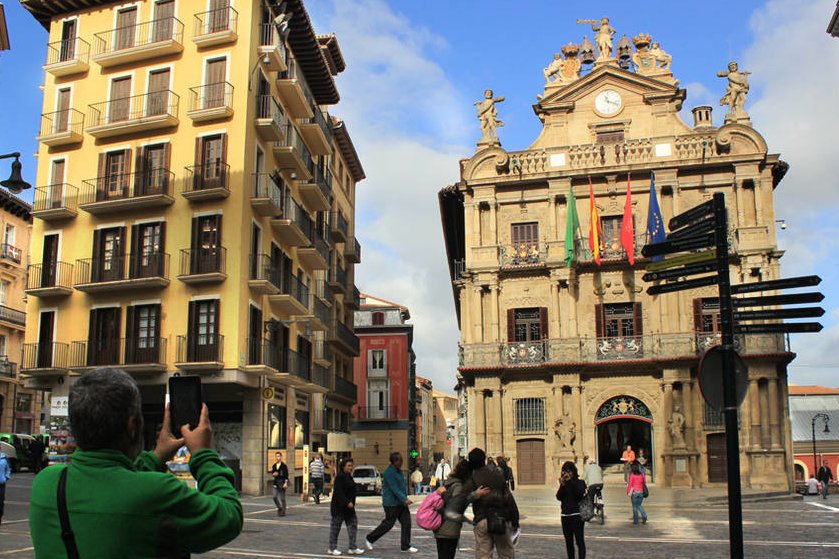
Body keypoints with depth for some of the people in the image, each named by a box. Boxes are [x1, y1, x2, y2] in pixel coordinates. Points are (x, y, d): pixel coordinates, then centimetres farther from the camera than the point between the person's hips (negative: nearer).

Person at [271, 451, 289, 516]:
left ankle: (283, 511, 8)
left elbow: (286, 475, -9)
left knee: (282, 498, -1)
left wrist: (286, 483, -16)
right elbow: (272, 473, 16)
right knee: (275, 497, -2)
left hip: (282, 483, -5)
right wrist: (273, 474, -8)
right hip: (276, 483, 5)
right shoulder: (274, 466, 9)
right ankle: (280, 508, 19)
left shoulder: (284, 465, -7)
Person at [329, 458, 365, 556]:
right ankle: (332, 548, 11)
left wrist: (351, 502, 16)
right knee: (335, 526, 2)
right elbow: (338, 492, -23)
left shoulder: (349, 477, 13)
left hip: (348, 507, 9)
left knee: (353, 525, 6)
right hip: (339, 506, -9)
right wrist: (347, 502, -26)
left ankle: (352, 548, 9)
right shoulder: (340, 477, -16)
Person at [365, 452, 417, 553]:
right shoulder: (389, 472, -17)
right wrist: (404, 499, -30)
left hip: (401, 503, 8)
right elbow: (394, 489, -24)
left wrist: (405, 499, 21)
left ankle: (406, 546, 8)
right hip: (391, 504, -8)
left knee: (406, 523, 1)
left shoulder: (398, 471, 12)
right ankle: (369, 539, 18)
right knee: (388, 524, 1)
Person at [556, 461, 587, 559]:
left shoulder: (580, 482, 1)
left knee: (579, 540, -7)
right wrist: (562, 485, -12)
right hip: (565, 515, 5)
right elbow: (559, 497, -1)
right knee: (568, 540, 11)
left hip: (577, 515, -5)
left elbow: (580, 494, -18)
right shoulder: (564, 484, 11)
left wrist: (570, 481, -18)